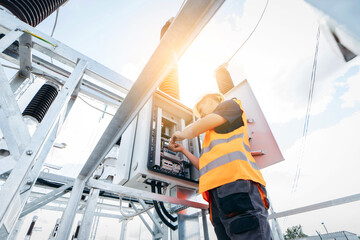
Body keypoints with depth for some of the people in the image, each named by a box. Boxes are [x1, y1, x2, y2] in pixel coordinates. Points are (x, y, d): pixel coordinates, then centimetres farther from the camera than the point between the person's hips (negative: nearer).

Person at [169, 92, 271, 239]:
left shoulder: (230, 105, 16)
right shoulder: (211, 135, 37)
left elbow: (194, 130, 1)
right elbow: (206, 167, 31)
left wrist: (182, 134, 22)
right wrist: (183, 150, 34)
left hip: (235, 183, -7)